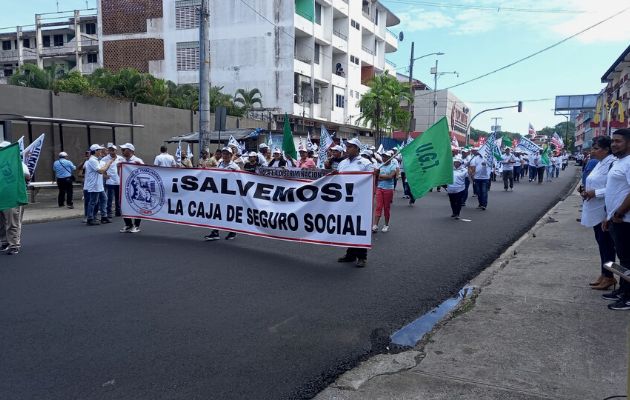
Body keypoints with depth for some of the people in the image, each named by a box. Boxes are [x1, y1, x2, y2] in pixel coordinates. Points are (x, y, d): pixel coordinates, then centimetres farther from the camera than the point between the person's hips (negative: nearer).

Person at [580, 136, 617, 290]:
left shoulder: (612, 163, -17)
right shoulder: (600, 163, 13)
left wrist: (595, 193, -21)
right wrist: (587, 191, 6)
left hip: (604, 211, -10)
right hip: (596, 210, 10)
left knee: (606, 243, 0)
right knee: (601, 241, 15)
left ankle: (608, 276, 11)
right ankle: (604, 274, 25)